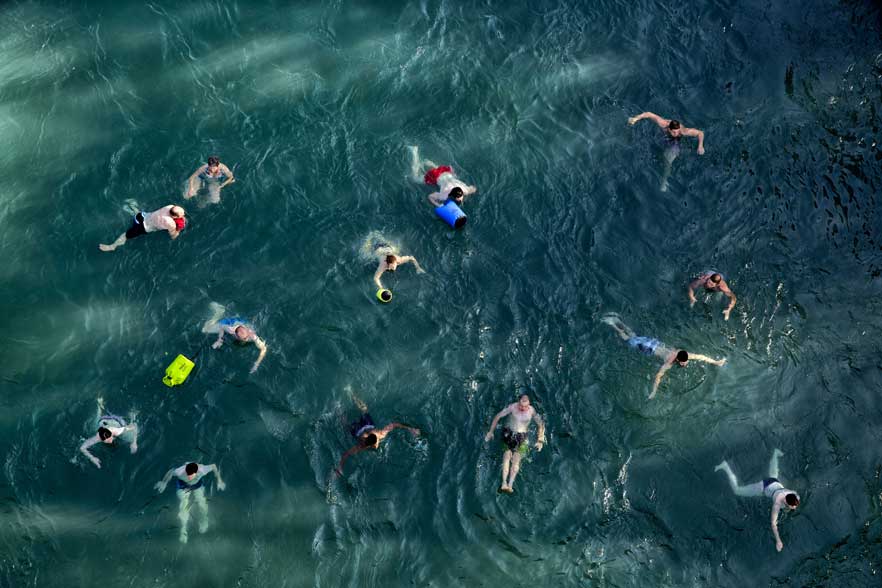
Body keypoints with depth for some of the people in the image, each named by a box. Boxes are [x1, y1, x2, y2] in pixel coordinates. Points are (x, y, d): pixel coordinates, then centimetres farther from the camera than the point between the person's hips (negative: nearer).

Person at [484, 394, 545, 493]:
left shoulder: (532, 411, -10)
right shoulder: (512, 407, -11)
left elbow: (541, 425, 2)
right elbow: (497, 417, -2)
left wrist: (540, 441, -3)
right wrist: (490, 432, 1)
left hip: (521, 437, 0)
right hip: (508, 433, 0)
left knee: (516, 459, -17)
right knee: (507, 455, -19)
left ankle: (510, 485, -25)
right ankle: (504, 483, -27)